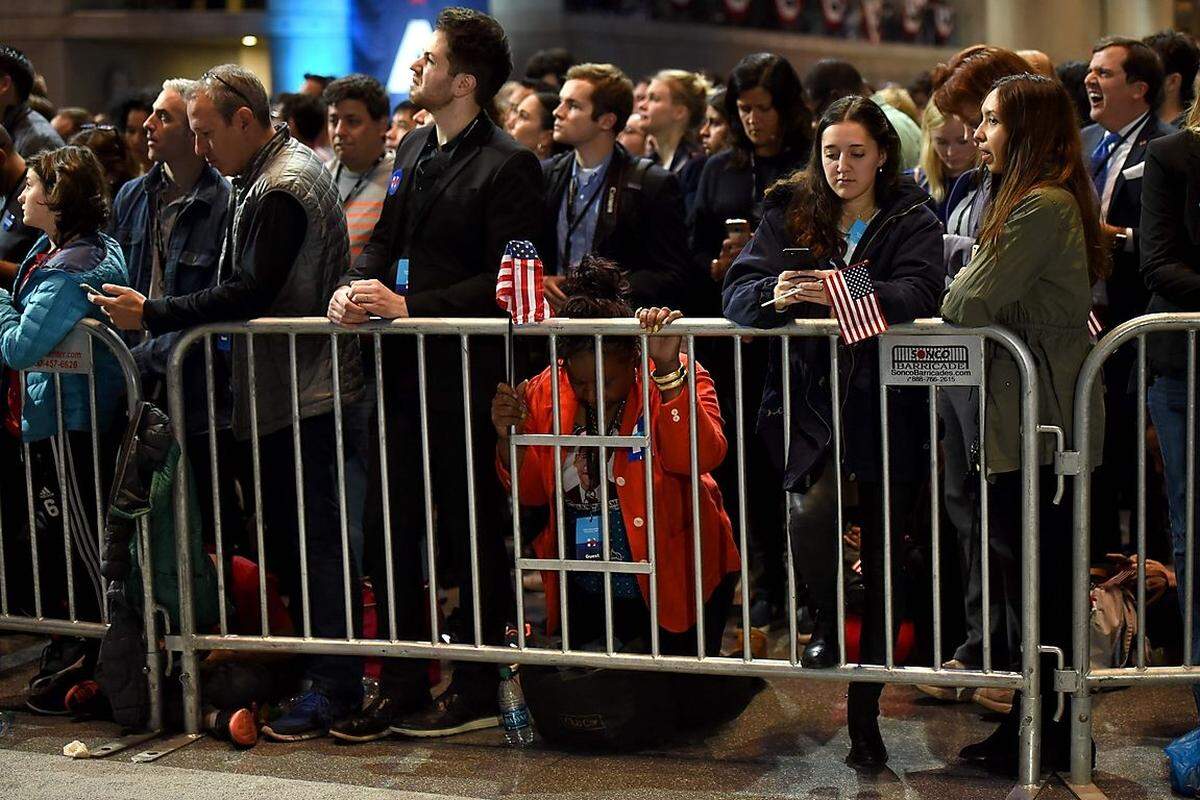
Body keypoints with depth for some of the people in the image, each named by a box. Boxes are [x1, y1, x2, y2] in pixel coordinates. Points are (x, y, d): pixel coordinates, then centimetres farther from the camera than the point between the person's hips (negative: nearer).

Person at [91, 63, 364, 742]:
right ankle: (317, 667, 22)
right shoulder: (276, 172, 17)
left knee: (308, 535, -6)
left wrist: (152, 315, -19)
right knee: (289, 532, 14)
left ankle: (334, 687, 0)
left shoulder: (283, 188, -16)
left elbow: (252, 293, -23)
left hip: (301, 390, -10)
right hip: (285, 388, 10)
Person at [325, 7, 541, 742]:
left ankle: (477, 693, 17)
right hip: (402, 372, 8)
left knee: (471, 538, 4)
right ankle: (403, 690, 20)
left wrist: (410, 307, -21)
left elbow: (503, 281, -16)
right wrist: (356, 287, -4)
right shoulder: (414, 151, 15)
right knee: (389, 538, 10)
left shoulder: (507, 165, -10)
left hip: (463, 378, -8)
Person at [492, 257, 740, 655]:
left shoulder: (678, 377, -12)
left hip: (673, 585, -3)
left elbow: (700, 457, -29)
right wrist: (509, 439, -18)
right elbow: (531, 493, 1)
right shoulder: (547, 390, -2)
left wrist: (667, 370, -38)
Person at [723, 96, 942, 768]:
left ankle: (865, 713, 18)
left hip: (886, 406, 0)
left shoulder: (912, 221, 3)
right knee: (812, 510, -28)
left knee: (883, 558, 4)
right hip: (811, 403, 0)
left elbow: (918, 295, -16)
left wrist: (841, 294, -34)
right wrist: (775, 296, -28)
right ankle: (828, 623, 4)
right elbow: (739, 291, -4)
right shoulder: (791, 214, 8)